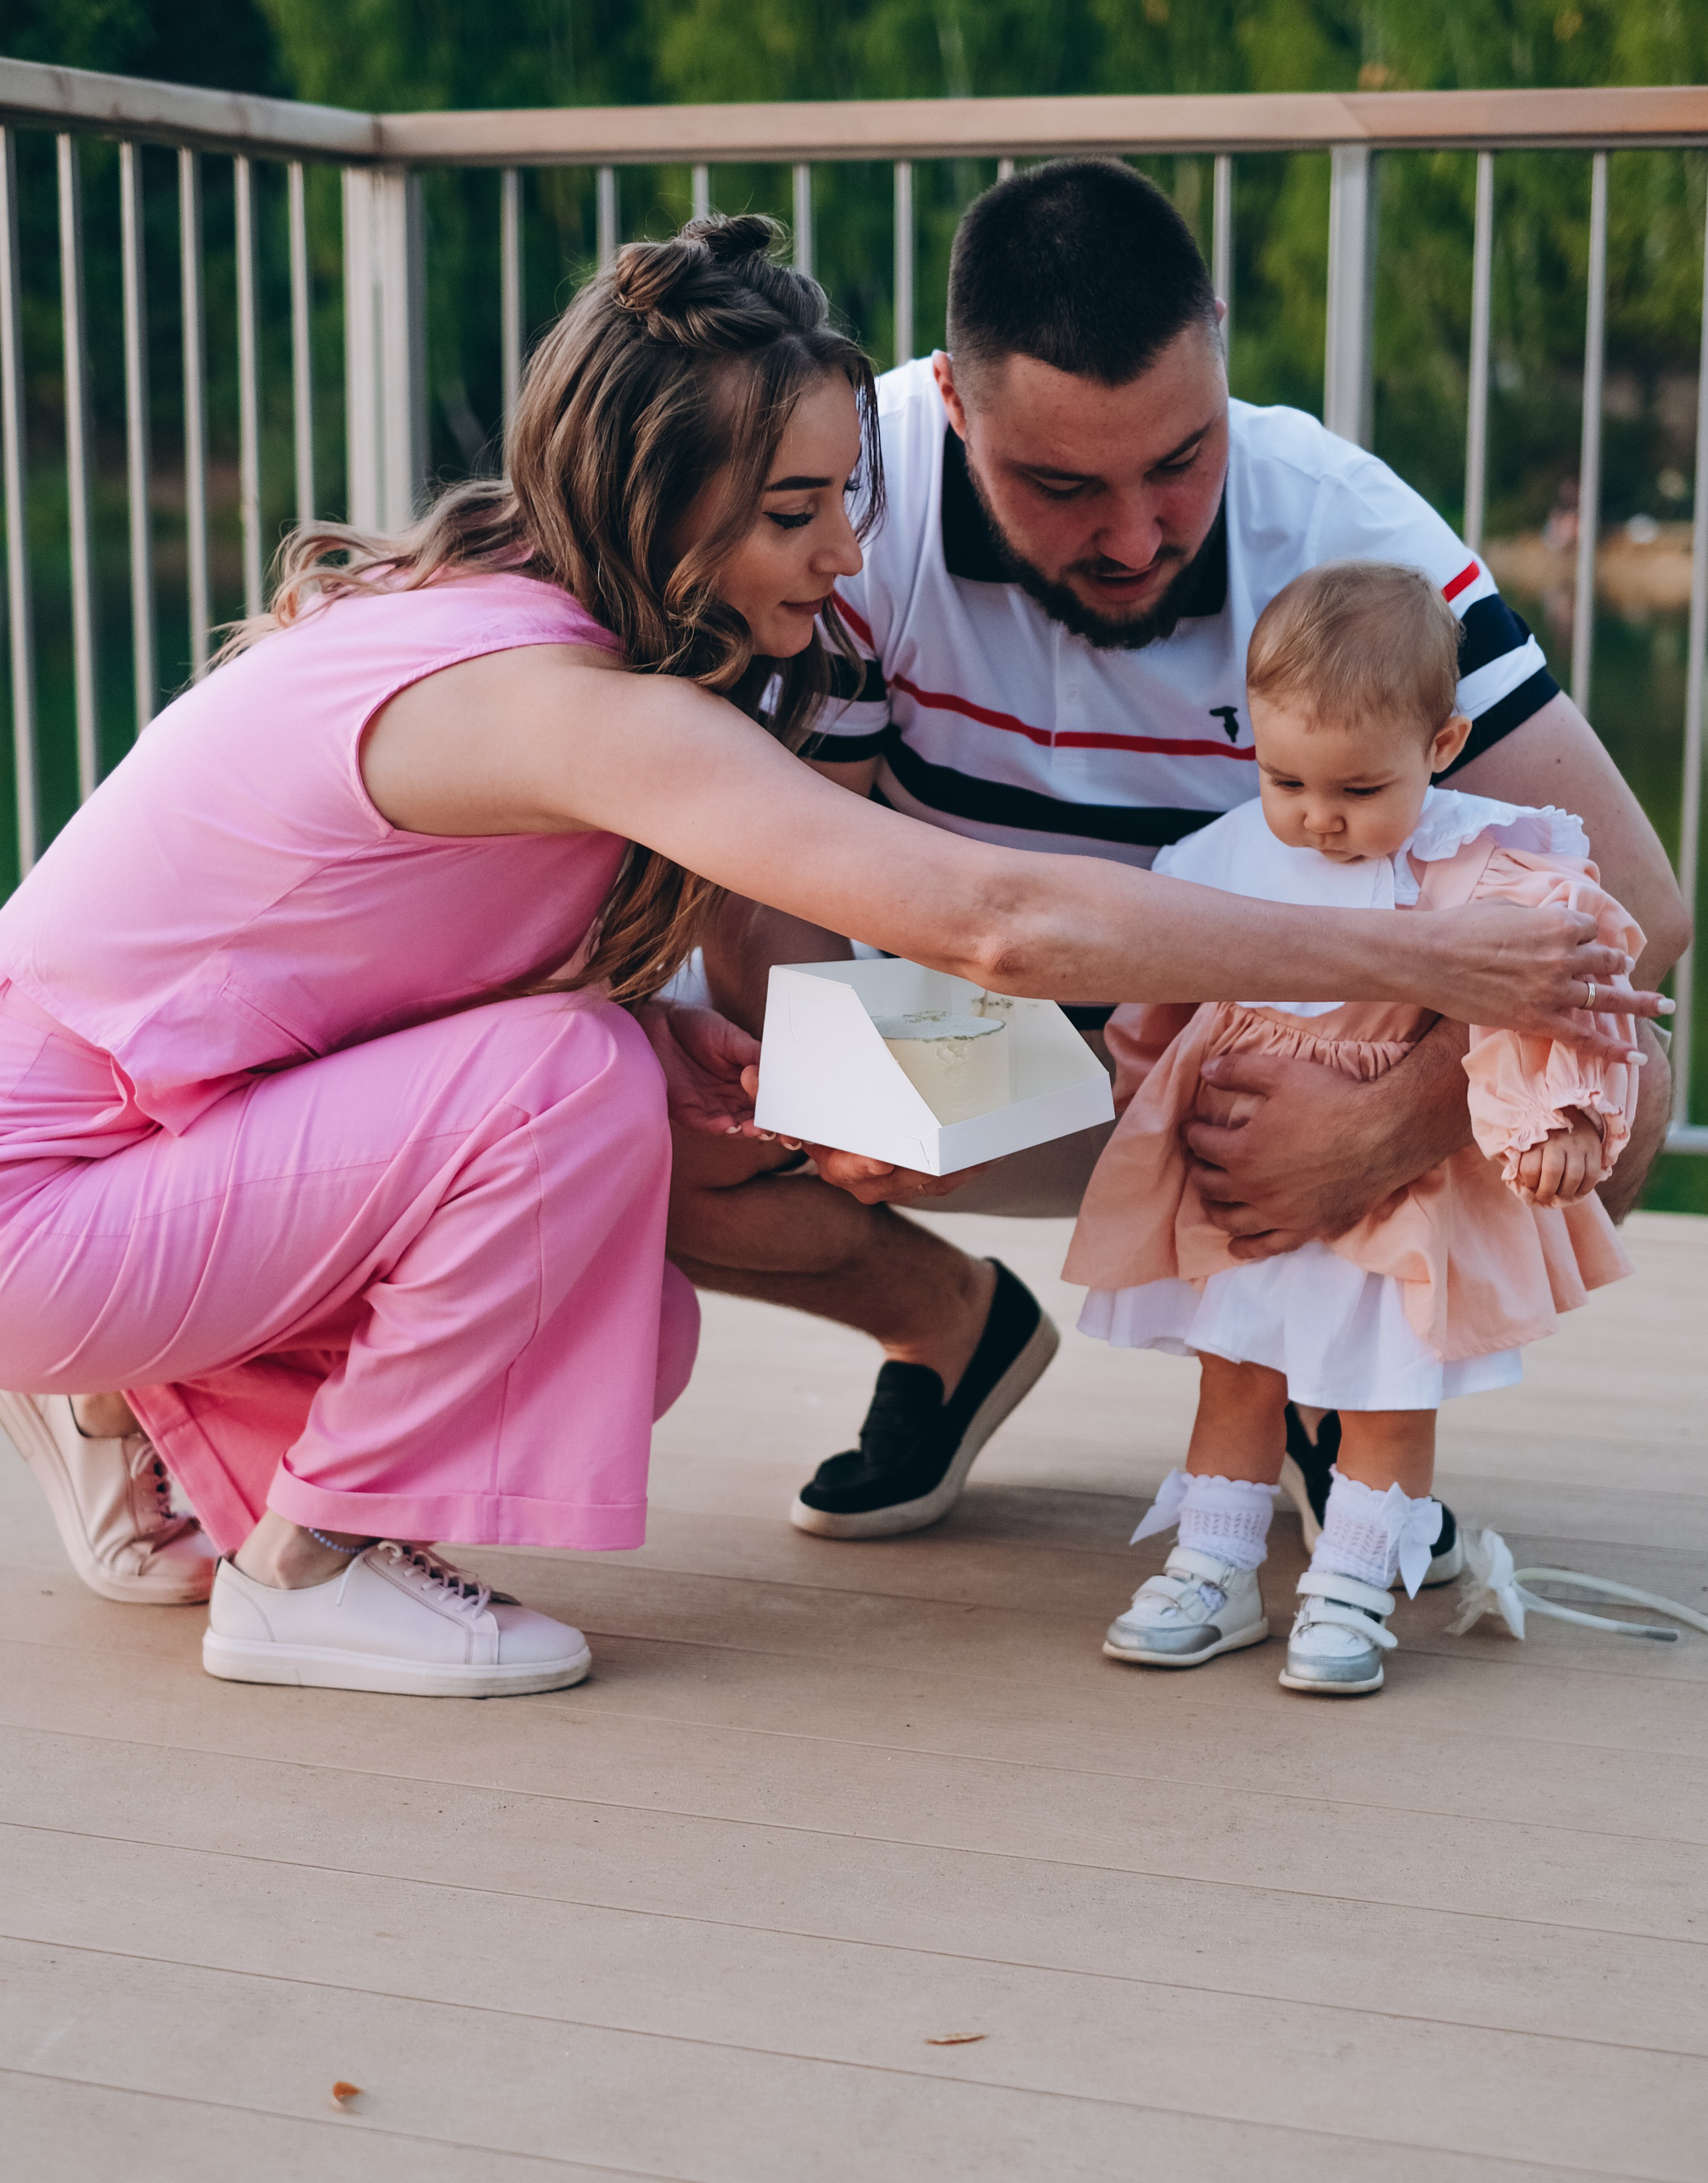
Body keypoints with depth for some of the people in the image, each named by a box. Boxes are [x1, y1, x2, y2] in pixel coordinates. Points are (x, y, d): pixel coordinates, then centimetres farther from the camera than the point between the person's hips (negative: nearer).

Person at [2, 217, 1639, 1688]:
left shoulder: (485, 600, 2)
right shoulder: (570, 696, -27)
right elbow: (995, 921, -34)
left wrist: (657, 1029, -8)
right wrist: (1416, 961, -28)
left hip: (148, 1118, 9)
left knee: (627, 1332, 4)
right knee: (575, 1075, -24)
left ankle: (177, 1446, 19)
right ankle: (305, 1570, -9)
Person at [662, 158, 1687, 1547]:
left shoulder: (1342, 527, -24)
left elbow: (1627, 900, -27)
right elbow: (768, 878, -18)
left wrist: (1397, 1127, -42)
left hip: (1286, 1068, -1)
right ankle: (956, 1325, 7)